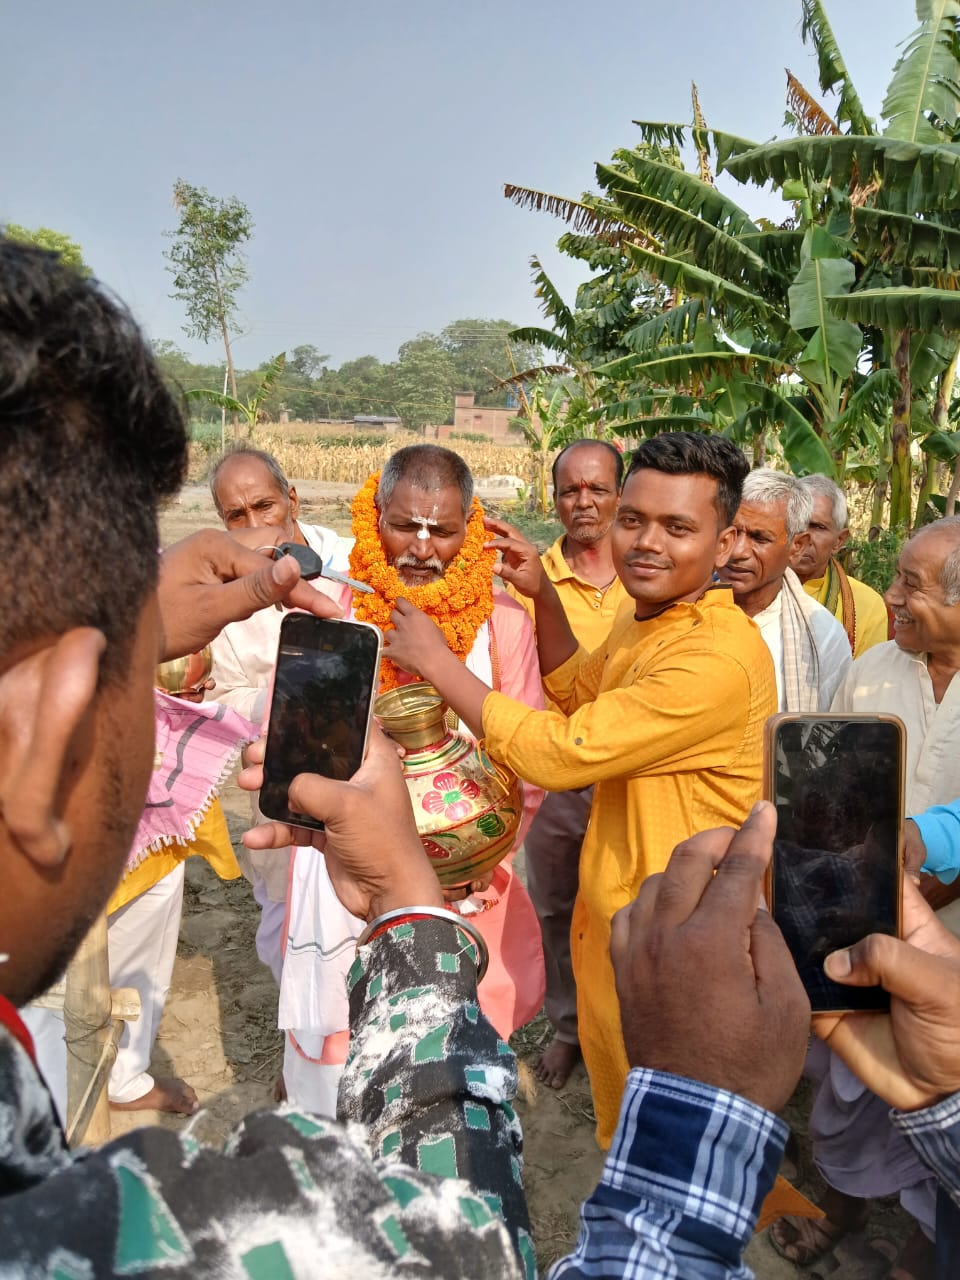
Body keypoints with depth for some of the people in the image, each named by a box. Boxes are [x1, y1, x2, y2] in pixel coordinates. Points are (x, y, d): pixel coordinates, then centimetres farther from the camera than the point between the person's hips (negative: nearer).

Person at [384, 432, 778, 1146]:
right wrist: (544, 594, 4)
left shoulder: (720, 657, -30)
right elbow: (579, 691, 20)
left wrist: (437, 662, -20)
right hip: (611, 913, 9)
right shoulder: (647, 619, 1)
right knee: (619, 1134, 30)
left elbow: (559, 752, -30)